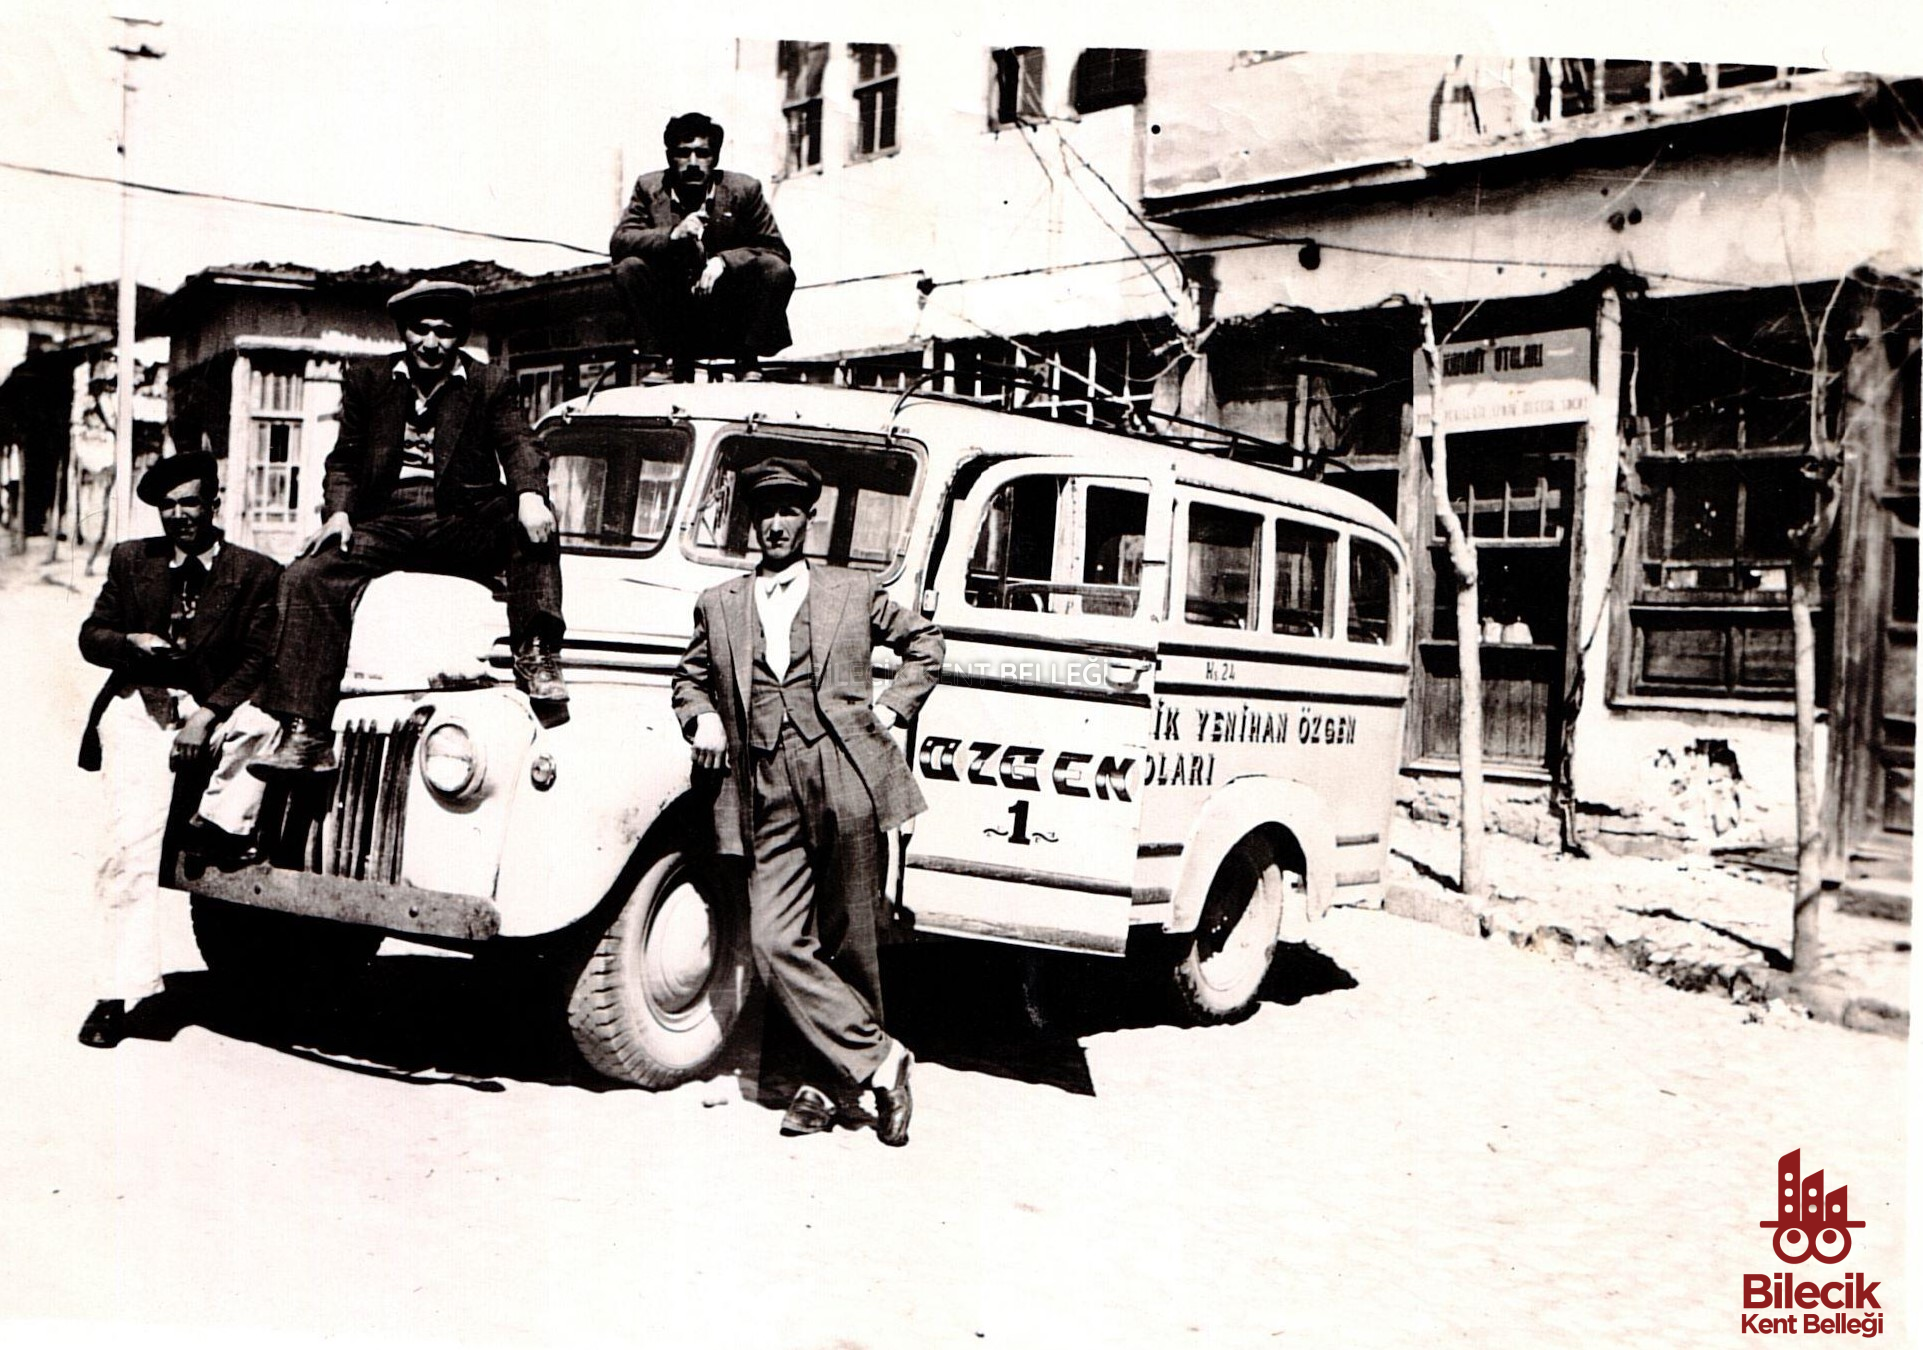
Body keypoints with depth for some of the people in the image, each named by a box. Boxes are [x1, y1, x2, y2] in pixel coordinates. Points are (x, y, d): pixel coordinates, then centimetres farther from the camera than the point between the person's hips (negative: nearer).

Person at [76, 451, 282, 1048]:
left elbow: (259, 661, -3)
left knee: (267, 722, -36)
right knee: (131, 846, -17)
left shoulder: (256, 573, 5)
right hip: (138, 708, 1)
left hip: (215, 707, 0)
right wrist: (132, 642, -8)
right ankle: (121, 992, -14)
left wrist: (207, 715, -17)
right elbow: (91, 635, 16)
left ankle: (219, 822, -18)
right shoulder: (130, 560, 15)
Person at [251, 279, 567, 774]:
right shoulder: (366, 381, 15)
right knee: (308, 577, -22)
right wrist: (339, 511, -7)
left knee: (531, 521, -30)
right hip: (387, 524, 1)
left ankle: (535, 652, -29)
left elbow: (519, 445, -5)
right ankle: (306, 735, -27)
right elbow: (344, 459, 15)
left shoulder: (491, 385, 10)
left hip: (463, 528, -1)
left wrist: (530, 495, -28)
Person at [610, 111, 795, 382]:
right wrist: (672, 235, -24)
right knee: (629, 268, -21)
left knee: (777, 271, -23)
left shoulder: (744, 190, -1)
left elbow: (776, 250, -6)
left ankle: (748, 363, -14)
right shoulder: (649, 188, 3)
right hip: (671, 320, 1)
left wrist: (724, 260, -23)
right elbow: (618, 242, -8)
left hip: (730, 322, -1)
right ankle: (655, 361, -16)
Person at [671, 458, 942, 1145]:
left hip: (846, 786, -2)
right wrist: (703, 718, 7)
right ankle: (877, 1059, -2)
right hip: (767, 803, 2)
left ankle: (835, 1081, 17)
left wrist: (893, 705, 10)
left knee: (847, 945, 2)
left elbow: (924, 641, 22)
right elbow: (689, 677, 27)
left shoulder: (853, 592, 12)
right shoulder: (719, 604, 16)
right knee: (776, 943, -11)